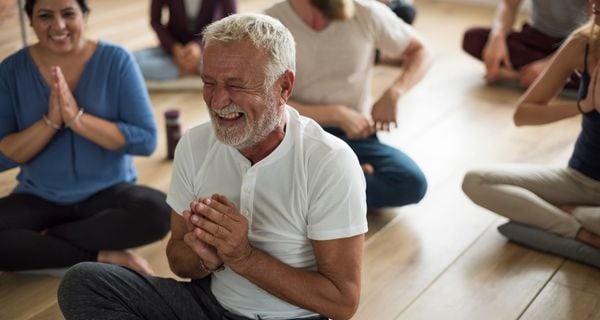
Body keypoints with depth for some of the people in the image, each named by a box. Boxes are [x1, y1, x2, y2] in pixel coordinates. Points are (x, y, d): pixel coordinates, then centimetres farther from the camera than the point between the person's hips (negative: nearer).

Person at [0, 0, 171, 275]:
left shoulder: (116, 60, -10)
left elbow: (146, 140, -16)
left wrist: (77, 118, -24)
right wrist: (50, 122, -22)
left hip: (108, 192, -1)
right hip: (39, 198, 1)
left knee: (158, 212, -32)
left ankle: (45, 239, -15)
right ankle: (103, 256, -16)